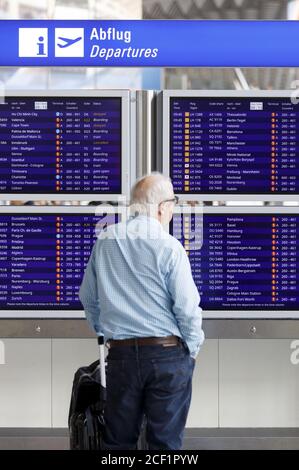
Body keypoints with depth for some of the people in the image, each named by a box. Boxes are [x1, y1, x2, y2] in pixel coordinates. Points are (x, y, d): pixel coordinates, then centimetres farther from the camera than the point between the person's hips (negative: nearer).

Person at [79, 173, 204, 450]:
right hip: (167, 353, -4)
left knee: (119, 440, 13)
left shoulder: (105, 241, 4)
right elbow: (187, 307, -11)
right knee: (165, 441, 5)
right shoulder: (169, 247, -11)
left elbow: (88, 297, 12)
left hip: (120, 352, 4)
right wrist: (192, 349, 4)